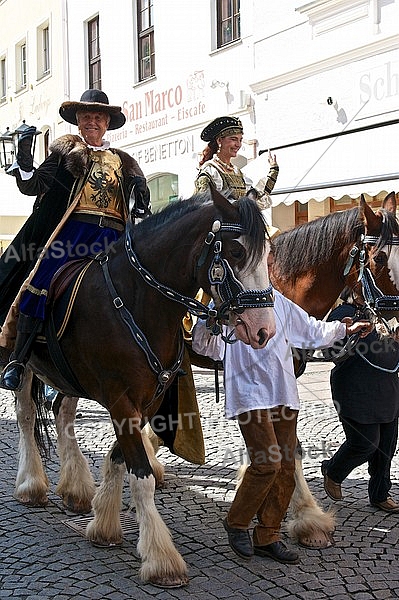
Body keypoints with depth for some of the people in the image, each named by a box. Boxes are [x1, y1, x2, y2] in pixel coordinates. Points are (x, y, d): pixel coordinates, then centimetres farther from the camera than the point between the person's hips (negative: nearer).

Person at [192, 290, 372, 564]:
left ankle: (268, 537, 18)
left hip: (284, 395, 7)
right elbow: (204, 345, -12)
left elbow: (310, 330, 29)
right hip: (249, 395, -7)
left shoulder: (278, 299, 17)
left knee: (286, 466, 5)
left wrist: (344, 328, 32)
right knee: (267, 462, -16)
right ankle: (236, 523, 7)